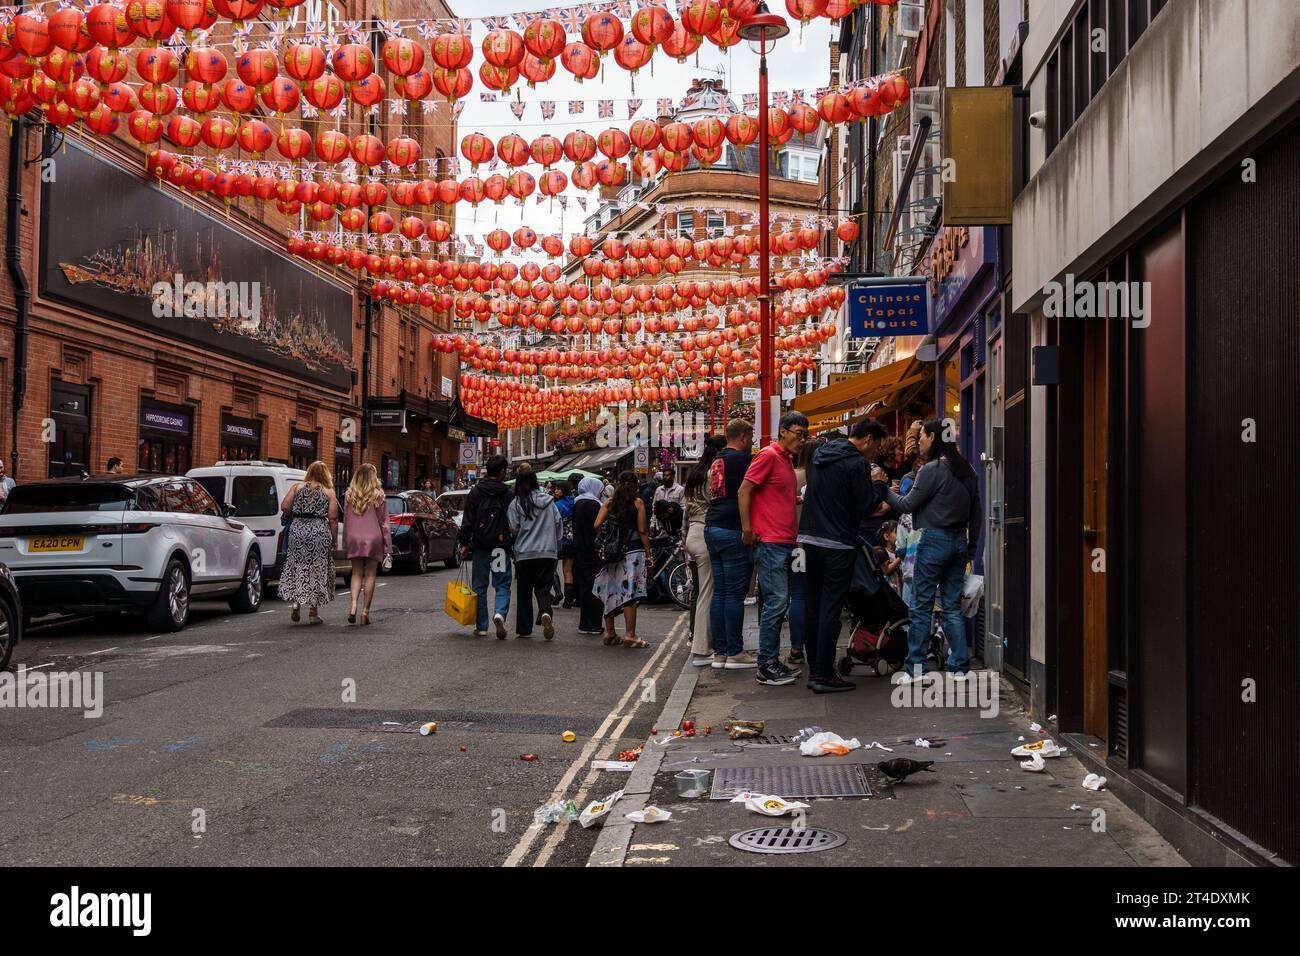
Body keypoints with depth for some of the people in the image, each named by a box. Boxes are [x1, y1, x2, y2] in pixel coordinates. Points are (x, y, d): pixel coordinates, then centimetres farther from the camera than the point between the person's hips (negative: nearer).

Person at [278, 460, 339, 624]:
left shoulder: (297, 487, 8)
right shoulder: (329, 492, 5)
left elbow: (284, 507, -1)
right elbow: (333, 519, -1)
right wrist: (334, 541, 5)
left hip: (298, 529, 1)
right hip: (319, 531, -1)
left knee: (298, 566, 14)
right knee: (317, 569, 6)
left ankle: (296, 603, 1)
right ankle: (312, 612, 8)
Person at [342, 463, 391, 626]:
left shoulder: (349, 495, 2)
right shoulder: (379, 496, -5)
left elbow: (346, 520, 6)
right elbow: (384, 522, -2)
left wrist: (345, 543, 14)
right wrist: (387, 545, 3)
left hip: (354, 539, 2)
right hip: (373, 539, -2)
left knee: (356, 573, 10)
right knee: (370, 575, 5)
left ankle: (353, 604, -10)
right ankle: (366, 611, 5)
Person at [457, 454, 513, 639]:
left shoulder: (475, 492, 1)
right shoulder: (507, 494, 0)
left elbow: (467, 520, -1)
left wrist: (464, 543, 4)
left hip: (480, 545, 1)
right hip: (501, 545, -1)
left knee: (479, 586, 9)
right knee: (502, 584, 5)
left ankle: (481, 626, 11)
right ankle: (500, 613, -22)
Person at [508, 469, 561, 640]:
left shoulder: (516, 503, -6)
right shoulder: (548, 500, 2)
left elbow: (513, 529, -8)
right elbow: (558, 522, 6)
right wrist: (556, 546, 19)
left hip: (524, 553, -1)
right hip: (547, 552, 1)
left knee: (524, 591, 9)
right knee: (543, 588, 5)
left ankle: (524, 629, 12)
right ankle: (545, 613, -25)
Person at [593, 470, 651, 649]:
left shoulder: (609, 503, 6)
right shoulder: (638, 503, -2)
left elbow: (597, 525, -3)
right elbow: (642, 531, -6)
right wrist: (648, 553, -2)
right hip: (633, 550, -4)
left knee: (610, 591, 12)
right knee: (630, 594, -4)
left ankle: (609, 633, 17)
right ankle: (630, 635, -4)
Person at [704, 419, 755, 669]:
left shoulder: (716, 461, 18)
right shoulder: (743, 459, -8)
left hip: (712, 527, 9)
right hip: (733, 530, -9)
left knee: (719, 592, 10)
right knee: (735, 593, -4)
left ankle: (719, 652, 12)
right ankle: (735, 653, -1)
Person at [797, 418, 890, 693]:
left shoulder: (821, 454, 14)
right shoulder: (856, 462, -12)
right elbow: (867, 507, -14)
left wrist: (874, 504, 22)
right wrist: (879, 485, 6)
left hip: (810, 540, 8)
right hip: (838, 545, -8)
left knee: (812, 606, 11)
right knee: (831, 608, -4)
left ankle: (814, 670, 17)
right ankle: (825, 675, -2)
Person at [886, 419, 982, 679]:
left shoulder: (932, 469, -12)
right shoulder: (966, 470, 12)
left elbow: (908, 504, -8)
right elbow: (975, 513, 14)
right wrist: (971, 548, 19)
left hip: (934, 540, -7)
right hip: (959, 541, 7)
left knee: (922, 606, -1)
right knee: (952, 606, 10)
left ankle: (915, 667, 2)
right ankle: (960, 667, 9)